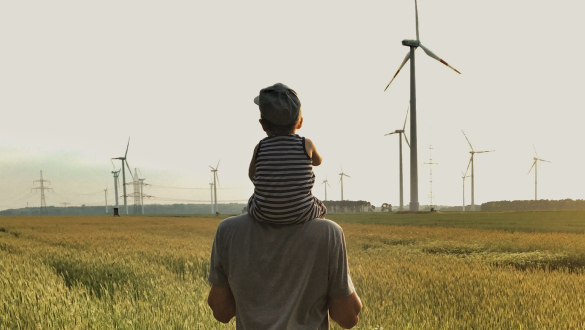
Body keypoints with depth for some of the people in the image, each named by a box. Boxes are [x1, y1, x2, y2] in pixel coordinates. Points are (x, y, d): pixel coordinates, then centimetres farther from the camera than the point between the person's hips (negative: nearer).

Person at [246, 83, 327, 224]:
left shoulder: (260, 148, -6)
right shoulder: (307, 145, -7)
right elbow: (318, 161, 18)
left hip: (263, 214, 1)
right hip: (301, 214, -1)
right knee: (321, 209, 32)